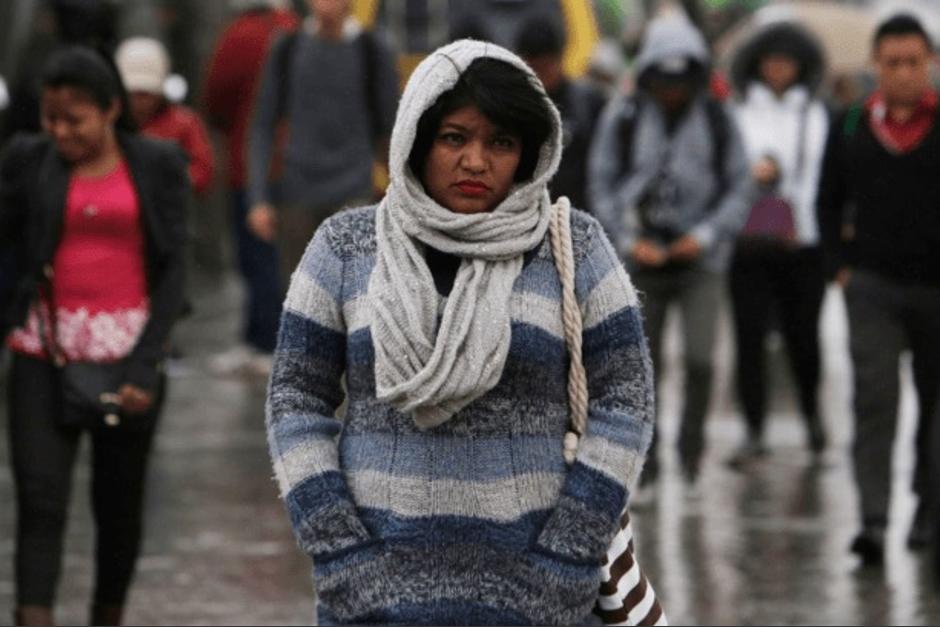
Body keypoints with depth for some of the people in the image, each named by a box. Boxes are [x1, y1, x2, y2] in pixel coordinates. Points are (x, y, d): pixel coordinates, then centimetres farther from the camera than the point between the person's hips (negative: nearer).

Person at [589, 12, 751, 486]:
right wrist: (629, 240, -8)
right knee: (643, 365, 3)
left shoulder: (716, 121, 0)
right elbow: (602, 185, 3)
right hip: (643, 260, 1)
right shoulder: (623, 118, -2)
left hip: (700, 257, 0)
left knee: (700, 358, -12)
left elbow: (738, 189, 4)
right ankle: (645, 457, 14)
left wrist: (706, 235, -10)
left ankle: (691, 444, 8)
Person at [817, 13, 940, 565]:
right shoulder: (852, 128, 5)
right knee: (874, 399, -11)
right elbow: (829, 203, 16)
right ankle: (873, 520, -17)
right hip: (873, 287, 0)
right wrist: (841, 266, 7)